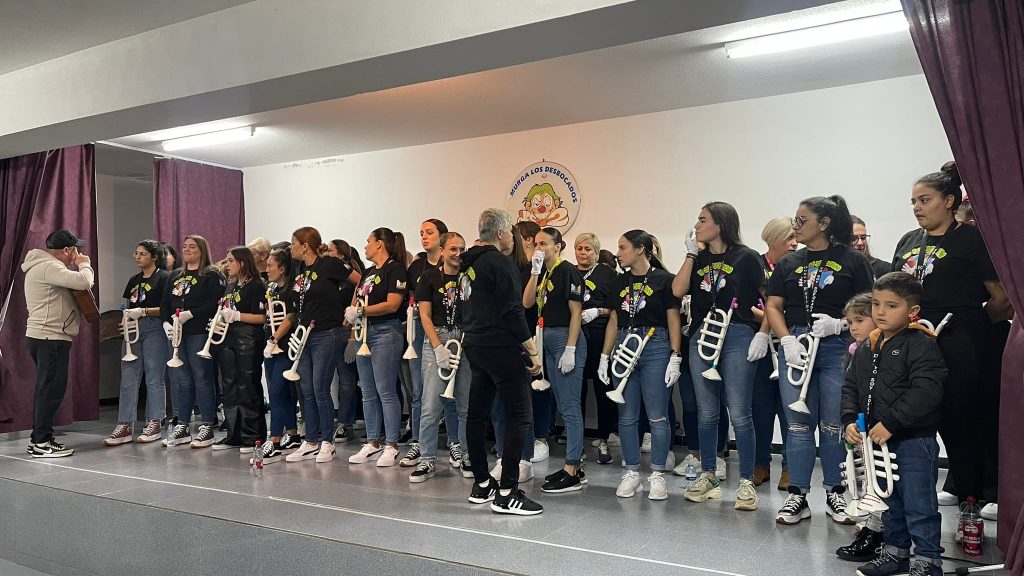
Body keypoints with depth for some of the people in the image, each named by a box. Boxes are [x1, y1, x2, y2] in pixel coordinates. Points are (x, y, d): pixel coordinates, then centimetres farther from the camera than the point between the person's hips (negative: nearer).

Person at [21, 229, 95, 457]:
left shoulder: (44, 266, 19)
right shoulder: (49, 267, -16)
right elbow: (83, 282, -26)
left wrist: (79, 266, 7)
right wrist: (85, 264, -7)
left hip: (44, 337, 11)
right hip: (50, 338, -11)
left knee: (46, 389, 15)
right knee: (51, 390, -7)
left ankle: (38, 439, 21)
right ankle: (42, 443, -2)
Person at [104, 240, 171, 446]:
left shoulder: (164, 278, -3)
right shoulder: (134, 280, 18)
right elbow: (128, 306, 23)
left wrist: (143, 311, -18)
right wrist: (126, 317, 3)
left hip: (154, 330, -7)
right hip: (133, 330, 7)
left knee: (154, 379, -1)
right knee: (128, 379, 3)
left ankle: (154, 424, 8)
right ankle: (124, 426, 6)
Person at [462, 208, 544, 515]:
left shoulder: (469, 264, 13)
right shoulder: (500, 263, -14)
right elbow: (513, 312, -18)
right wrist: (533, 351, -14)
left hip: (475, 347, 10)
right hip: (502, 348, -10)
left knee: (477, 414, 12)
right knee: (519, 417, -6)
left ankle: (482, 485, 22)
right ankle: (507, 493, -7)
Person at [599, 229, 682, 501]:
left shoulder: (664, 280, -2)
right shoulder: (619, 282, 13)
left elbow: (673, 320, -3)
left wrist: (675, 357, -9)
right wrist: (604, 357, 11)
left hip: (655, 348, -5)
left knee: (657, 416, -1)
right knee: (627, 416, 7)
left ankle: (657, 474, 9)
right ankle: (632, 472, 18)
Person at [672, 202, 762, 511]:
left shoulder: (746, 258, 1)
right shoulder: (698, 259, 13)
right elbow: (678, 290, -1)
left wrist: (763, 334, -13)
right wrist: (691, 253, 1)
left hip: (737, 337, -5)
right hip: (702, 337, 5)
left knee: (739, 413, -4)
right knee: (706, 413, 10)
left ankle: (747, 482, 7)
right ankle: (708, 476, 22)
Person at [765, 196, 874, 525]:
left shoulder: (852, 261, 3)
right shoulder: (788, 263, 12)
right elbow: (773, 306, 7)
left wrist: (839, 324, -17)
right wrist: (787, 340, -8)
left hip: (836, 348, -2)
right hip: (795, 347, 3)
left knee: (834, 425, 4)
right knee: (798, 425, 4)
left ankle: (835, 494, 20)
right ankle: (797, 497, 12)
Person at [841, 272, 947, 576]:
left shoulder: (921, 344, -14)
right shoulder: (867, 348, 9)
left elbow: (926, 391, -23)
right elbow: (851, 386, 13)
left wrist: (890, 422, -24)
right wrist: (850, 420, -3)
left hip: (915, 440, -7)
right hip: (878, 440, 8)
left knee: (919, 505, 1)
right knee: (889, 501, 20)